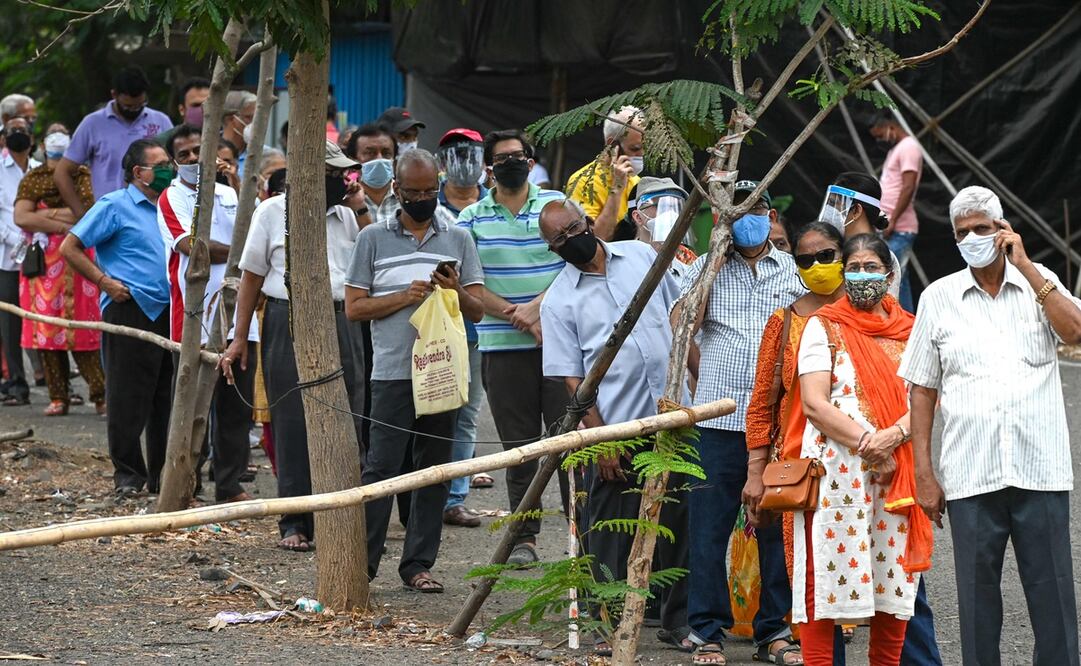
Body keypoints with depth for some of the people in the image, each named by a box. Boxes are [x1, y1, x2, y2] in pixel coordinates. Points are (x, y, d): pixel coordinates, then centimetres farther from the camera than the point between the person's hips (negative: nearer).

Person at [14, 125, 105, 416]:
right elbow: (21, 217, -2)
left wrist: (47, 214, -6)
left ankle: (100, 393, -5)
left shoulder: (83, 176, 5)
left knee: (82, 327, -8)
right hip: (43, 260, 3)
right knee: (48, 328, -1)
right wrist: (63, 222, -10)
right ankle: (58, 397, 3)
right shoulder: (33, 179, 12)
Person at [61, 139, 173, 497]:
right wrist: (104, 282, -10)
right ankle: (128, 474, 4)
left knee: (166, 398, 8)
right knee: (128, 399, -4)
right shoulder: (115, 206, -5)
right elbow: (70, 248, -7)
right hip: (130, 310, -7)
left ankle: (161, 474, 16)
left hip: (167, 313, 7)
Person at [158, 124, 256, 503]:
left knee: (237, 407, 6)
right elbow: (192, 246, -15)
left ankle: (231, 486, 13)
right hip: (194, 321, -5)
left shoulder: (229, 195, 17)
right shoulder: (172, 199, -1)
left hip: (236, 315, 5)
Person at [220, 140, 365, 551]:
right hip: (288, 322, -3)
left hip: (338, 321, 3)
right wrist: (239, 339, 2)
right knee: (292, 425, -1)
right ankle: (295, 524, 6)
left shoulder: (345, 217, 13)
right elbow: (251, 277, 4)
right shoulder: (273, 212, 3)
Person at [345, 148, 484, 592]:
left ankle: (418, 564, 11)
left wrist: (455, 291, -12)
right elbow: (354, 306, 2)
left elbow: (477, 310, 10)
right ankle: (362, 562, -3)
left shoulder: (459, 240, 12)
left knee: (434, 470, 5)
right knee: (382, 467, -6)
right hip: (393, 372, -3)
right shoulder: (374, 239, 6)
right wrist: (405, 297, -11)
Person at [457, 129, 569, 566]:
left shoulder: (556, 206, 7)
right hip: (502, 348, 1)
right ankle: (524, 537, 9)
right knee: (519, 446, 4)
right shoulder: (471, 219, 7)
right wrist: (516, 315, -13)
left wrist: (536, 307, -15)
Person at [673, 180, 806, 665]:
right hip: (719, 419, -1)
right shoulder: (707, 267, 9)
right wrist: (712, 259, -5)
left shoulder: (793, 270, 10)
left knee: (778, 527, 5)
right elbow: (682, 325, -6)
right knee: (710, 526, 0)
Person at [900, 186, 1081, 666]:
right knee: (977, 592, 3)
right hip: (971, 477, 1)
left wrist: (1024, 266, -8)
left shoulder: (1040, 283, 9)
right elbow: (922, 390, 10)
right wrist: (923, 473, 4)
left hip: (1041, 470, -1)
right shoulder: (939, 297, 9)